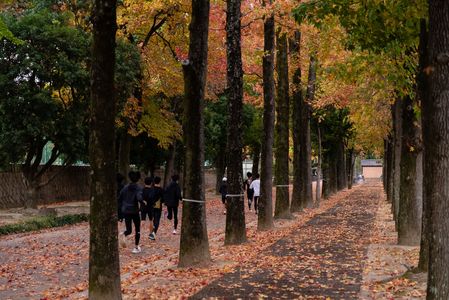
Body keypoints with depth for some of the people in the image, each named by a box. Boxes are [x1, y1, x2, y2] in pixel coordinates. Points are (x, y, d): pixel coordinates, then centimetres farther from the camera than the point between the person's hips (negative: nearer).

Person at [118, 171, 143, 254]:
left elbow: (119, 198, 8)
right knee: (137, 229, 14)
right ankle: (136, 247, 12)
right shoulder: (138, 188, -10)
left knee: (129, 230, 12)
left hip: (125, 211, 4)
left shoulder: (125, 187, 4)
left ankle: (124, 235, -23)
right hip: (134, 211, -3)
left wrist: (121, 207, 19)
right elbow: (139, 198, -27)